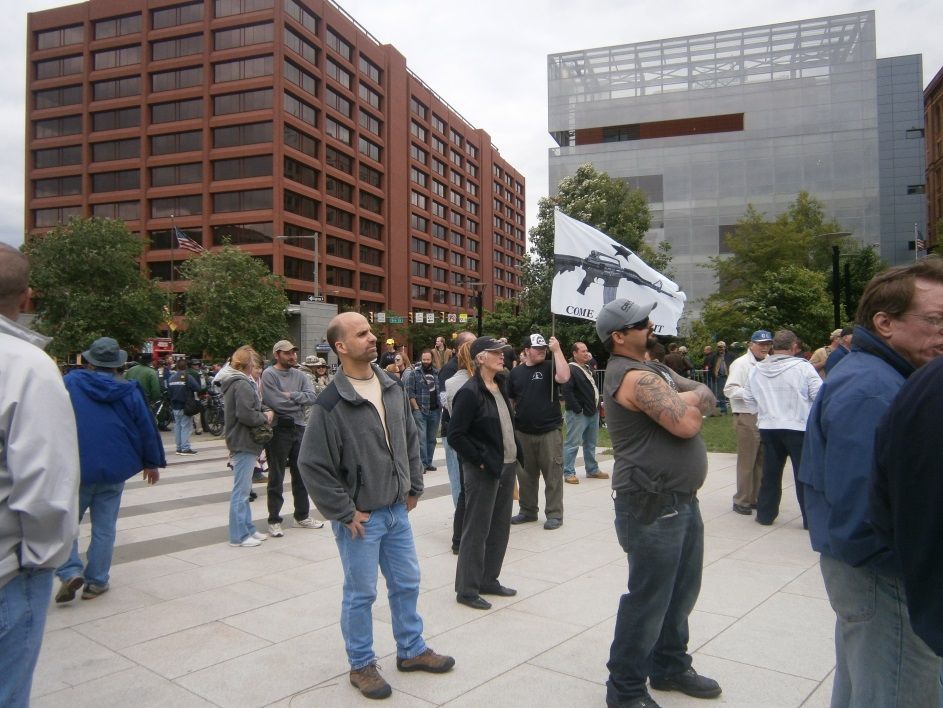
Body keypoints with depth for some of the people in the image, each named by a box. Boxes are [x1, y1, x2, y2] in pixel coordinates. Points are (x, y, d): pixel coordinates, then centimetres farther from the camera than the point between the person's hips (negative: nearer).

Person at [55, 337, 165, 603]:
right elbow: (147, 428, 1)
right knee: (104, 528, 10)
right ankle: (95, 582, 14)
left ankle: (71, 571, -3)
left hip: (75, 470, -1)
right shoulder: (129, 391, -2)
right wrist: (152, 463, 13)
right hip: (114, 471, 1)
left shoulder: (70, 382, -5)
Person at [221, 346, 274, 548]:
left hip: (243, 442, 11)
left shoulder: (234, 383, 15)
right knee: (241, 490, -4)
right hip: (244, 443, -11)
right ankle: (239, 535, 3)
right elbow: (246, 415, -25)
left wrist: (262, 413, 7)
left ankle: (247, 529, 24)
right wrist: (265, 417, -10)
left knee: (244, 489, 16)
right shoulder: (242, 385, -17)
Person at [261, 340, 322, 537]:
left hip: (299, 429, 6)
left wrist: (291, 395, -16)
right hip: (278, 430, -6)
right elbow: (275, 403, -20)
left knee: (301, 475, 14)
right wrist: (299, 401, -6)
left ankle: (302, 516, 27)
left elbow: (312, 397, -4)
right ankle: (274, 521, 14)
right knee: (276, 477, 4)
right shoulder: (269, 374, -9)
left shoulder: (298, 375, 8)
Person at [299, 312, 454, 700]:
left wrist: (414, 487, 11)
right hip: (359, 518, -6)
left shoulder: (392, 389, 2)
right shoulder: (330, 404, -18)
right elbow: (312, 464, -17)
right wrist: (345, 512, -14)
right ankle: (361, 665, 28)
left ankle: (411, 650, 38)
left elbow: (411, 439, 14)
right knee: (360, 594, 8)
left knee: (407, 584, 18)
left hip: (397, 510, 6)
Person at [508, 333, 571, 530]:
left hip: (549, 431, -3)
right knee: (526, 474, 13)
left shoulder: (549, 367, -1)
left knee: (553, 474, 1)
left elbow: (564, 377, -23)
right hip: (523, 433, 4)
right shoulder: (516, 372, 8)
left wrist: (557, 350, -21)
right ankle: (528, 511, 27)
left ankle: (554, 514, 10)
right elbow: (510, 401, 14)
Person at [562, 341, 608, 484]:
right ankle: (568, 473, 1)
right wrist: (577, 409, -23)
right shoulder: (571, 369, -14)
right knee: (573, 443, -6)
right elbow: (567, 391, -23)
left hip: (593, 412, 9)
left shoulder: (588, 367, 15)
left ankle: (592, 469, 28)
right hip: (578, 414, -9)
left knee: (591, 443, 17)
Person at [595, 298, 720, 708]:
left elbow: (706, 398, 11)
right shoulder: (635, 377, -19)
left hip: (680, 499, 10)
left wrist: (687, 400, -10)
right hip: (653, 505, -10)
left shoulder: (652, 368, 14)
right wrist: (689, 403, -4)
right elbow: (686, 424, -25)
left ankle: (670, 666, 37)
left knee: (681, 591, 20)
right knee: (649, 598, 0)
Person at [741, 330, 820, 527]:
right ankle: (811, 518, 13)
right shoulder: (803, 367, -12)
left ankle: (765, 514, 23)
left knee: (770, 473, 15)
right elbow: (820, 395, -12)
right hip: (798, 427, -4)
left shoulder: (757, 370, 2)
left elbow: (748, 398, 9)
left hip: (768, 427, 4)